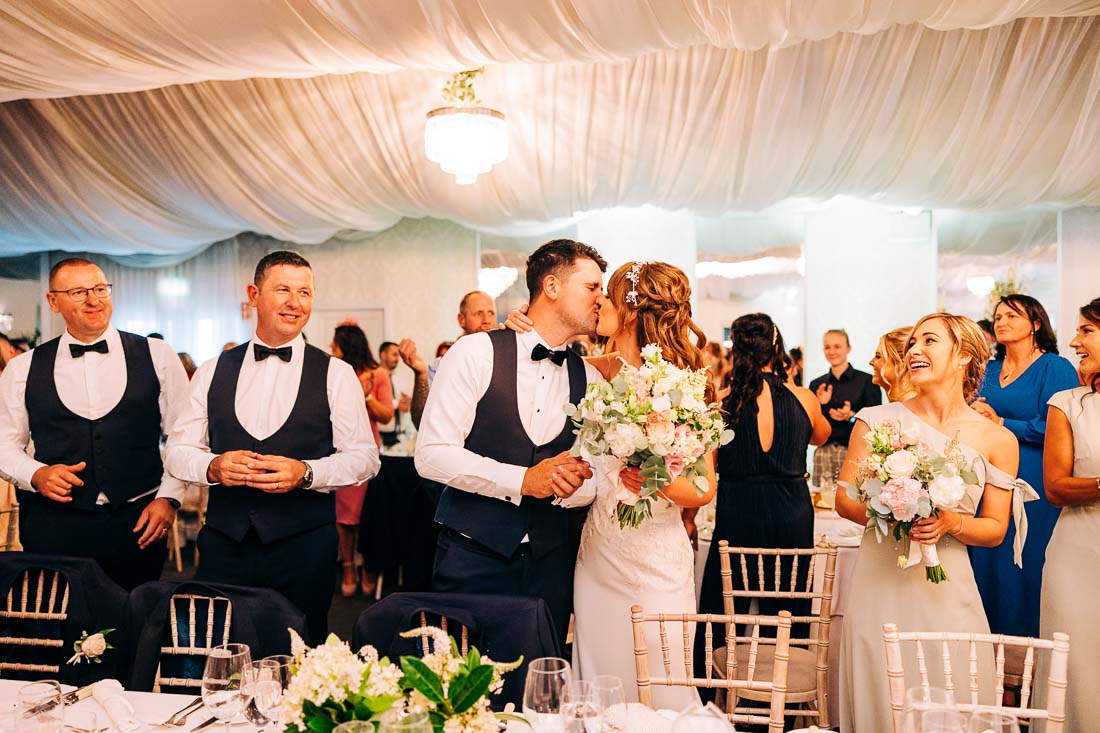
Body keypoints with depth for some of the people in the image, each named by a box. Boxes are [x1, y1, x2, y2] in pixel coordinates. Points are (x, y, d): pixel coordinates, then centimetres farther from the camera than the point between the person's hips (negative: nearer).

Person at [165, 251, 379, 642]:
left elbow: (364, 456, -1)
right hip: (224, 544, 2)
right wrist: (213, 466, -12)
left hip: (304, 546, -1)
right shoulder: (213, 371, 9)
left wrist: (306, 473, -18)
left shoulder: (335, 374, 1)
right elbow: (178, 450, 9)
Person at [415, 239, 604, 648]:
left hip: (550, 562, 4)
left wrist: (574, 478, -14)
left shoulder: (589, 380, 7)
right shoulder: (477, 352, -8)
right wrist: (522, 479, -20)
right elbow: (431, 454, -13)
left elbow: (593, 480, 10)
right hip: (473, 555, -4)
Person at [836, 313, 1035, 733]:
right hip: (880, 582, 0)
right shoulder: (877, 421, -1)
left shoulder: (997, 440, 0)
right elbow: (845, 500, 1)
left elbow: (995, 530, 5)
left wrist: (952, 523, -15)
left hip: (947, 588, 1)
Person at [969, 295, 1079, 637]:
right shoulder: (991, 369, 14)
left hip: (1032, 484, -6)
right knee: (984, 562, 6)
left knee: (1021, 566, -2)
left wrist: (1000, 423, -11)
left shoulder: (1056, 367, -5)